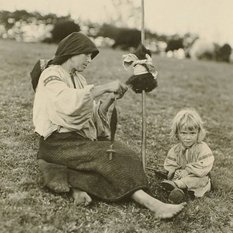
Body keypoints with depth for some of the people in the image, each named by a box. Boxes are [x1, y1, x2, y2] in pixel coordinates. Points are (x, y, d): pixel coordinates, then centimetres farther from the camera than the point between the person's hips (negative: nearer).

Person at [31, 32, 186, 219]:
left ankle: (77, 185, -34)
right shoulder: (51, 75, -8)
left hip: (80, 139, 8)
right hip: (59, 142, -8)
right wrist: (105, 87, -28)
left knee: (119, 152, -19)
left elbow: (92, 115, 10)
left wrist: (110, 99, -7)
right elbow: (69, 102, -31)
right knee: (111, 158, -25)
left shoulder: (78, 78, 18)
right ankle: (152, 204, -31)